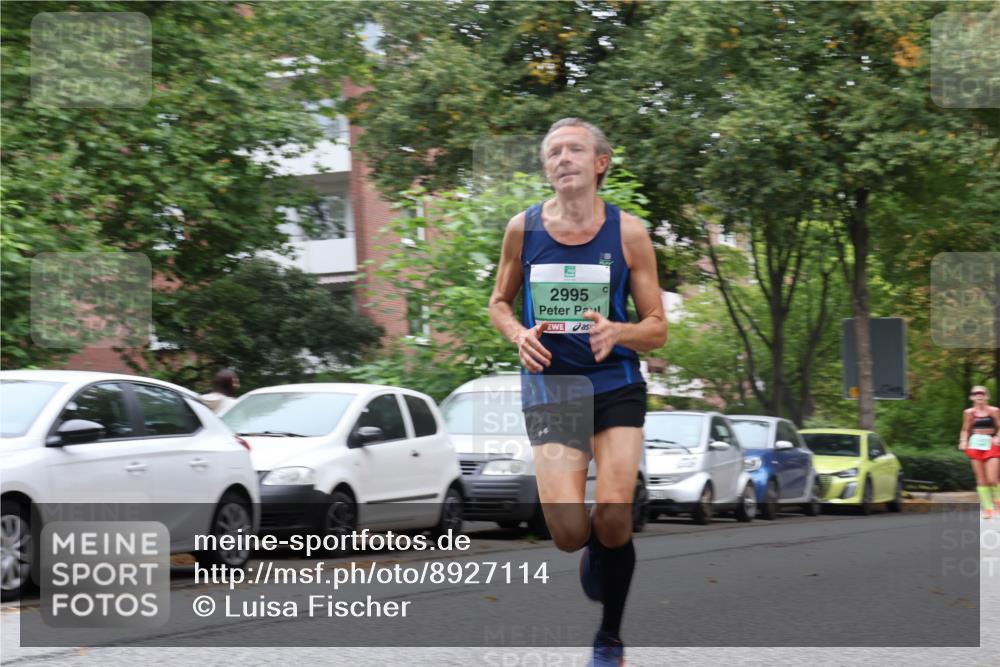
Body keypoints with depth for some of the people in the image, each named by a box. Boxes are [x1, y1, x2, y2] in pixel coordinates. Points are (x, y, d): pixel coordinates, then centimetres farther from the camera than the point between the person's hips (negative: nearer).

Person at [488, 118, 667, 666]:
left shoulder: (628, 232, -2)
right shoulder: (523, 228, 1)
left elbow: (657, 328, 2)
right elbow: (499, 303, 16)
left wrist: (616, 333, -19)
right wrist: (518, 334, -6)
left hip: (616, 385, 0)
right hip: (549, 388, 0)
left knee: (612, 522, -12)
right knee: (570, 534, -13)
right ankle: (594, 551, 27)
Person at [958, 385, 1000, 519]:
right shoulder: (969, 413, 6)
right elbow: (966, 430, 13)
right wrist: (963, 441, -3)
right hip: (976, 446, 3)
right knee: (981, 480, 1)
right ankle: (987, 508, 6)